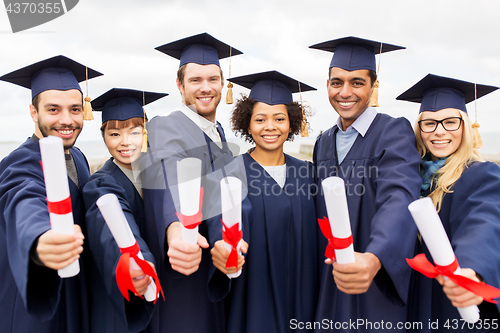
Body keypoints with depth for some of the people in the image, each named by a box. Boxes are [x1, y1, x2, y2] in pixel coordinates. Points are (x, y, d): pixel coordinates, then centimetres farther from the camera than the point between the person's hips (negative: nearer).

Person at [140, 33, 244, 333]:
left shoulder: (219, 134, 8)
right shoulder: (165, 129, -15)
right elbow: (169, 182, -36)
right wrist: (175, 230, -56)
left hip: (221, 271, 7)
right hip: (183, 274, -7)